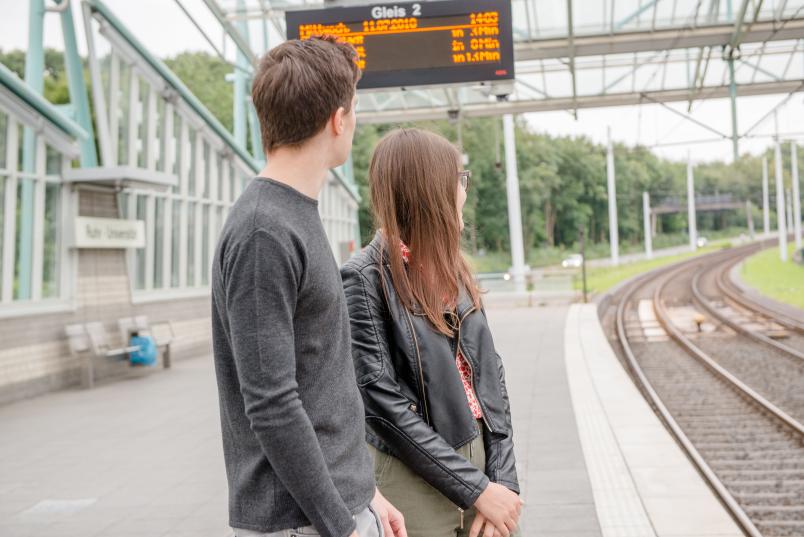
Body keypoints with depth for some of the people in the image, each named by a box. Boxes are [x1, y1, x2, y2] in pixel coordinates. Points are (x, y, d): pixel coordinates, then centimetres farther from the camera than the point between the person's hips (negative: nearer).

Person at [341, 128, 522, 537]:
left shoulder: (452, 268, 6)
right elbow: (383, 401, -17)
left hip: (477, 460, 6)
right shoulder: (366, 278, -14)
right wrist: (477, 489, -15)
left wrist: (502, 479, -6)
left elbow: (490, 373, 4)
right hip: (416, 478, -6)